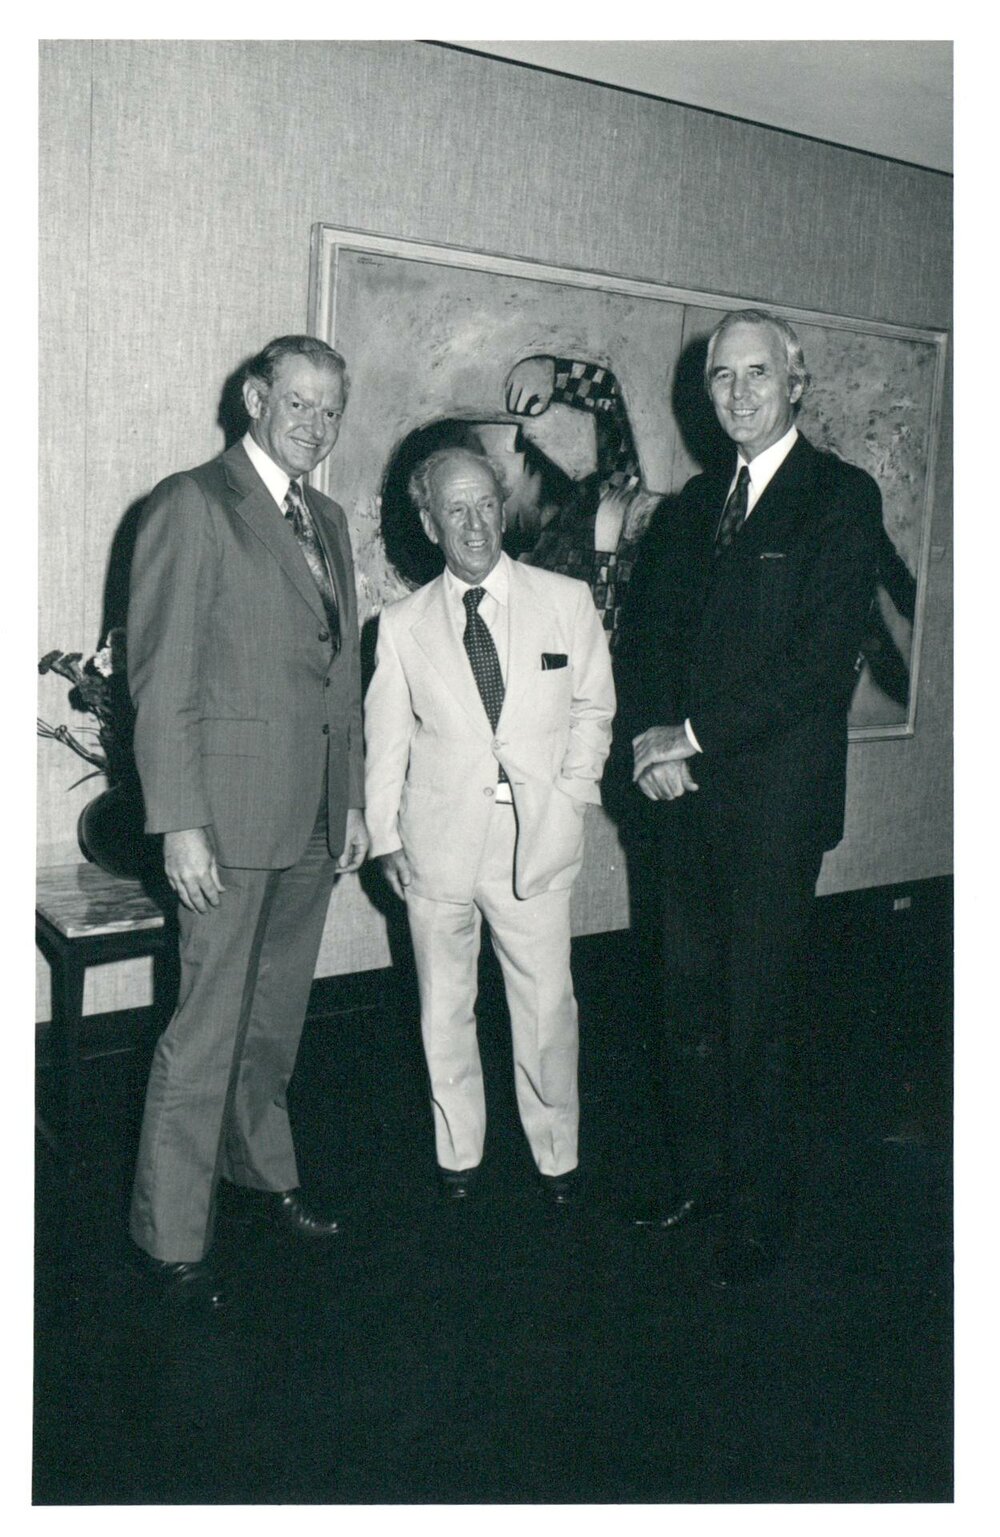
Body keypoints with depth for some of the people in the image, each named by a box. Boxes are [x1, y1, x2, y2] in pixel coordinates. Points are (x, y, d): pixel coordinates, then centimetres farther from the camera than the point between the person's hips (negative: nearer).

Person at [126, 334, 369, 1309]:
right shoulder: (192, 504, -7)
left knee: (276, 1018, 18)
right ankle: (169, 1237, 16)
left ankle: (260, 1170, 37)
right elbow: (161, 677, -12)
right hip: (231, 816, -7)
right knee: (208, 1029, 0)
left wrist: (353, 800, 15)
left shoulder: (327, 523, 16)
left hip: (313, 820, 7)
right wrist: (180, 823, -16)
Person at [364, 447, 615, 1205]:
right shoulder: (403, 622, 3)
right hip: (439, 842, 1)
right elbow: (387, 738, 8)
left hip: (538, 838, -1)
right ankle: (459, 1154, 31)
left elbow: (593, 705, 11)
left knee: (547, 1007, 4)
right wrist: (386, 837, 7)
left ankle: (557, 1156, 26)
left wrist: (572, 790, 0)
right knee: (444, 1008, 12)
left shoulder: (567, 601, 2)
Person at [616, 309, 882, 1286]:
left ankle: (761, 1214, 19)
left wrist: (696, 735, -15)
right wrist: (652, 737, -4)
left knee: (759, 1013, 3)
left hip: (775, 798, -5)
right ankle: (700, 1177, 30)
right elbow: (644, 630, 14)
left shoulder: (842, 498, -5)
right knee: (692, 1002, 13)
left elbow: (820, 657, -15)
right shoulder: (696, 502, 15)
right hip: (689, 792, 6)